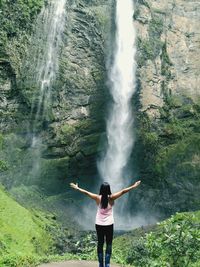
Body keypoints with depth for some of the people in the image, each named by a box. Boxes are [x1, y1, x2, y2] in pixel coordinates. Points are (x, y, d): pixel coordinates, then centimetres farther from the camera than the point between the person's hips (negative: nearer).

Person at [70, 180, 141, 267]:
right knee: (109, 245, 8)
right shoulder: (111, 198, -15)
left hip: (99, 224, 2)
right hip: (109, 225, -2)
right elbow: (123, 191, -14)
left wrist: (77, 188, 6)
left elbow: (86, 192, -5)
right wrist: (133, 186, -10)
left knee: (100, 244, 13)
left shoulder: (98, 198, -11)